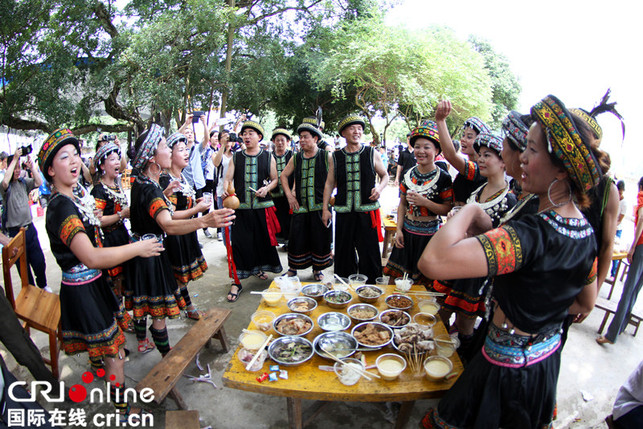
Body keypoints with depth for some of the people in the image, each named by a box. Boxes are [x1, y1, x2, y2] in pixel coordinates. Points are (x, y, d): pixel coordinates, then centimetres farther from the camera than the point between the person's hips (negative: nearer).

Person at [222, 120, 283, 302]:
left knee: (263, 240, 10)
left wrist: (266, 188, -10)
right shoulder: (236, 157, 9)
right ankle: (236, 282, 6)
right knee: (239, 242, -3)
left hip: (263, 206, 1)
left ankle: (258, 268, 38)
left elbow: (275, 179, 10)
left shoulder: (268, 157, 7)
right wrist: (226, 191, -16)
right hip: (241, 207, 0)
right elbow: (228, 179, 4)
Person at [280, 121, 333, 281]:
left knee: (320, 240, 6)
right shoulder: (296, 158, 8)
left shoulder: (326, 157, -1)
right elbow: (284, 176, 17)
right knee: (296, 238, 7)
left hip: (320, 206, -2)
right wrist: (289, 195, 8)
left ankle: (318, 268, 24)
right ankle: (293, 267, 26)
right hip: (300, 207, 3)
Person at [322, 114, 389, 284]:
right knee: (344, 251, 10)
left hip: (367, 211, -1)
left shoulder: (372, 153, 4)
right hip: (343, 211, 2)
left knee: (369, 251, 3)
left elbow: (385, 175, 14)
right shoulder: (336, 156, 7)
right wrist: (325, 208, 6)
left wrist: (380, 187, -8)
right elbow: (329, 183, 10)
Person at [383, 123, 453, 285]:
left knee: (423, 282, 6)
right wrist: (399, 230, 3)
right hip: (407, 232, 4)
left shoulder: (443, 178, -9)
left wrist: (424, 202, -23)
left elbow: (448, 210, -11)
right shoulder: (409, 175, 4)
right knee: (395, 275, 10)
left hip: (430, 235, -4)